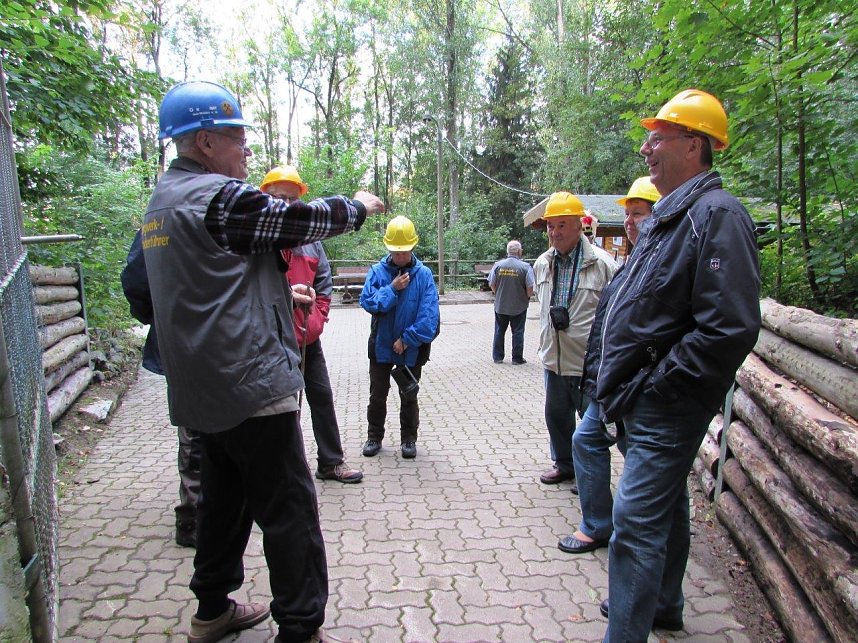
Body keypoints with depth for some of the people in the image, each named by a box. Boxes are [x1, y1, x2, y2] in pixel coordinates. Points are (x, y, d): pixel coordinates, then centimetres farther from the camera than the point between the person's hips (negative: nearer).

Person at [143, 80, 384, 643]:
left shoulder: (165, 199, 15)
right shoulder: (218, 196, -16)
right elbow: (300, 220, -10)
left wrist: (279, 292, 21)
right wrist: (357, 205, 7)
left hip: (202, 391, 10)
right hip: (252, 385, -10)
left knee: (224, 499, 22)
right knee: (289, 512, 0)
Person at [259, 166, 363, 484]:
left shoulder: (310, 238, 9)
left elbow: (324, 284, 13)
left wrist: (317, 319, 1)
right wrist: (284, 295, -24)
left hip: (308, 338, 6)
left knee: (322, 397, 14)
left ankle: (331, 463, 29)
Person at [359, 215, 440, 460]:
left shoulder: (424, 274, -9)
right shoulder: (378, 271, -4)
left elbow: (429, 314, -14)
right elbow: (366, 301, -12)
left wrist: (408, 339, -17)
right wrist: (392, 288, -21)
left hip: (412, 348, -1)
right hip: (381, 346, 2)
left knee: (409, 396, 12)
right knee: (377, 394, 13)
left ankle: (409, 439, 27)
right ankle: (374, 437, 30)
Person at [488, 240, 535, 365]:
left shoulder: (498, 265, -5)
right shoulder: (525, 267, -13)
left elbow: (491, 284, -1)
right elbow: (530, 288, -14)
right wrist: (527, 297, 5)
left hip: (500, 305, 3)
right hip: (519, 306, -2)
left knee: (499, 331, 14)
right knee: (518, 332, 9)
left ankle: (497, 357, 21)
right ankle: (517, 358, 14)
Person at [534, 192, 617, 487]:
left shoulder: (602, 263, -16)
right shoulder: (542, 263, 5)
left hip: (590, 363, -6)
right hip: (554, 359, 6)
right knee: (556, 415, 19)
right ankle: (564, 464, 39)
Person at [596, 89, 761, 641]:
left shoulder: (717, 214, -18)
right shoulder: (669, 215, 14)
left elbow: (730, 328, -29)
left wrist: (653, 385, -20)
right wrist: (624, 385, 12)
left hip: (668, 409, -10)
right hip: (650, 405, 10)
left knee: (637, 523, -6)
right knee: (666, 508, 23)